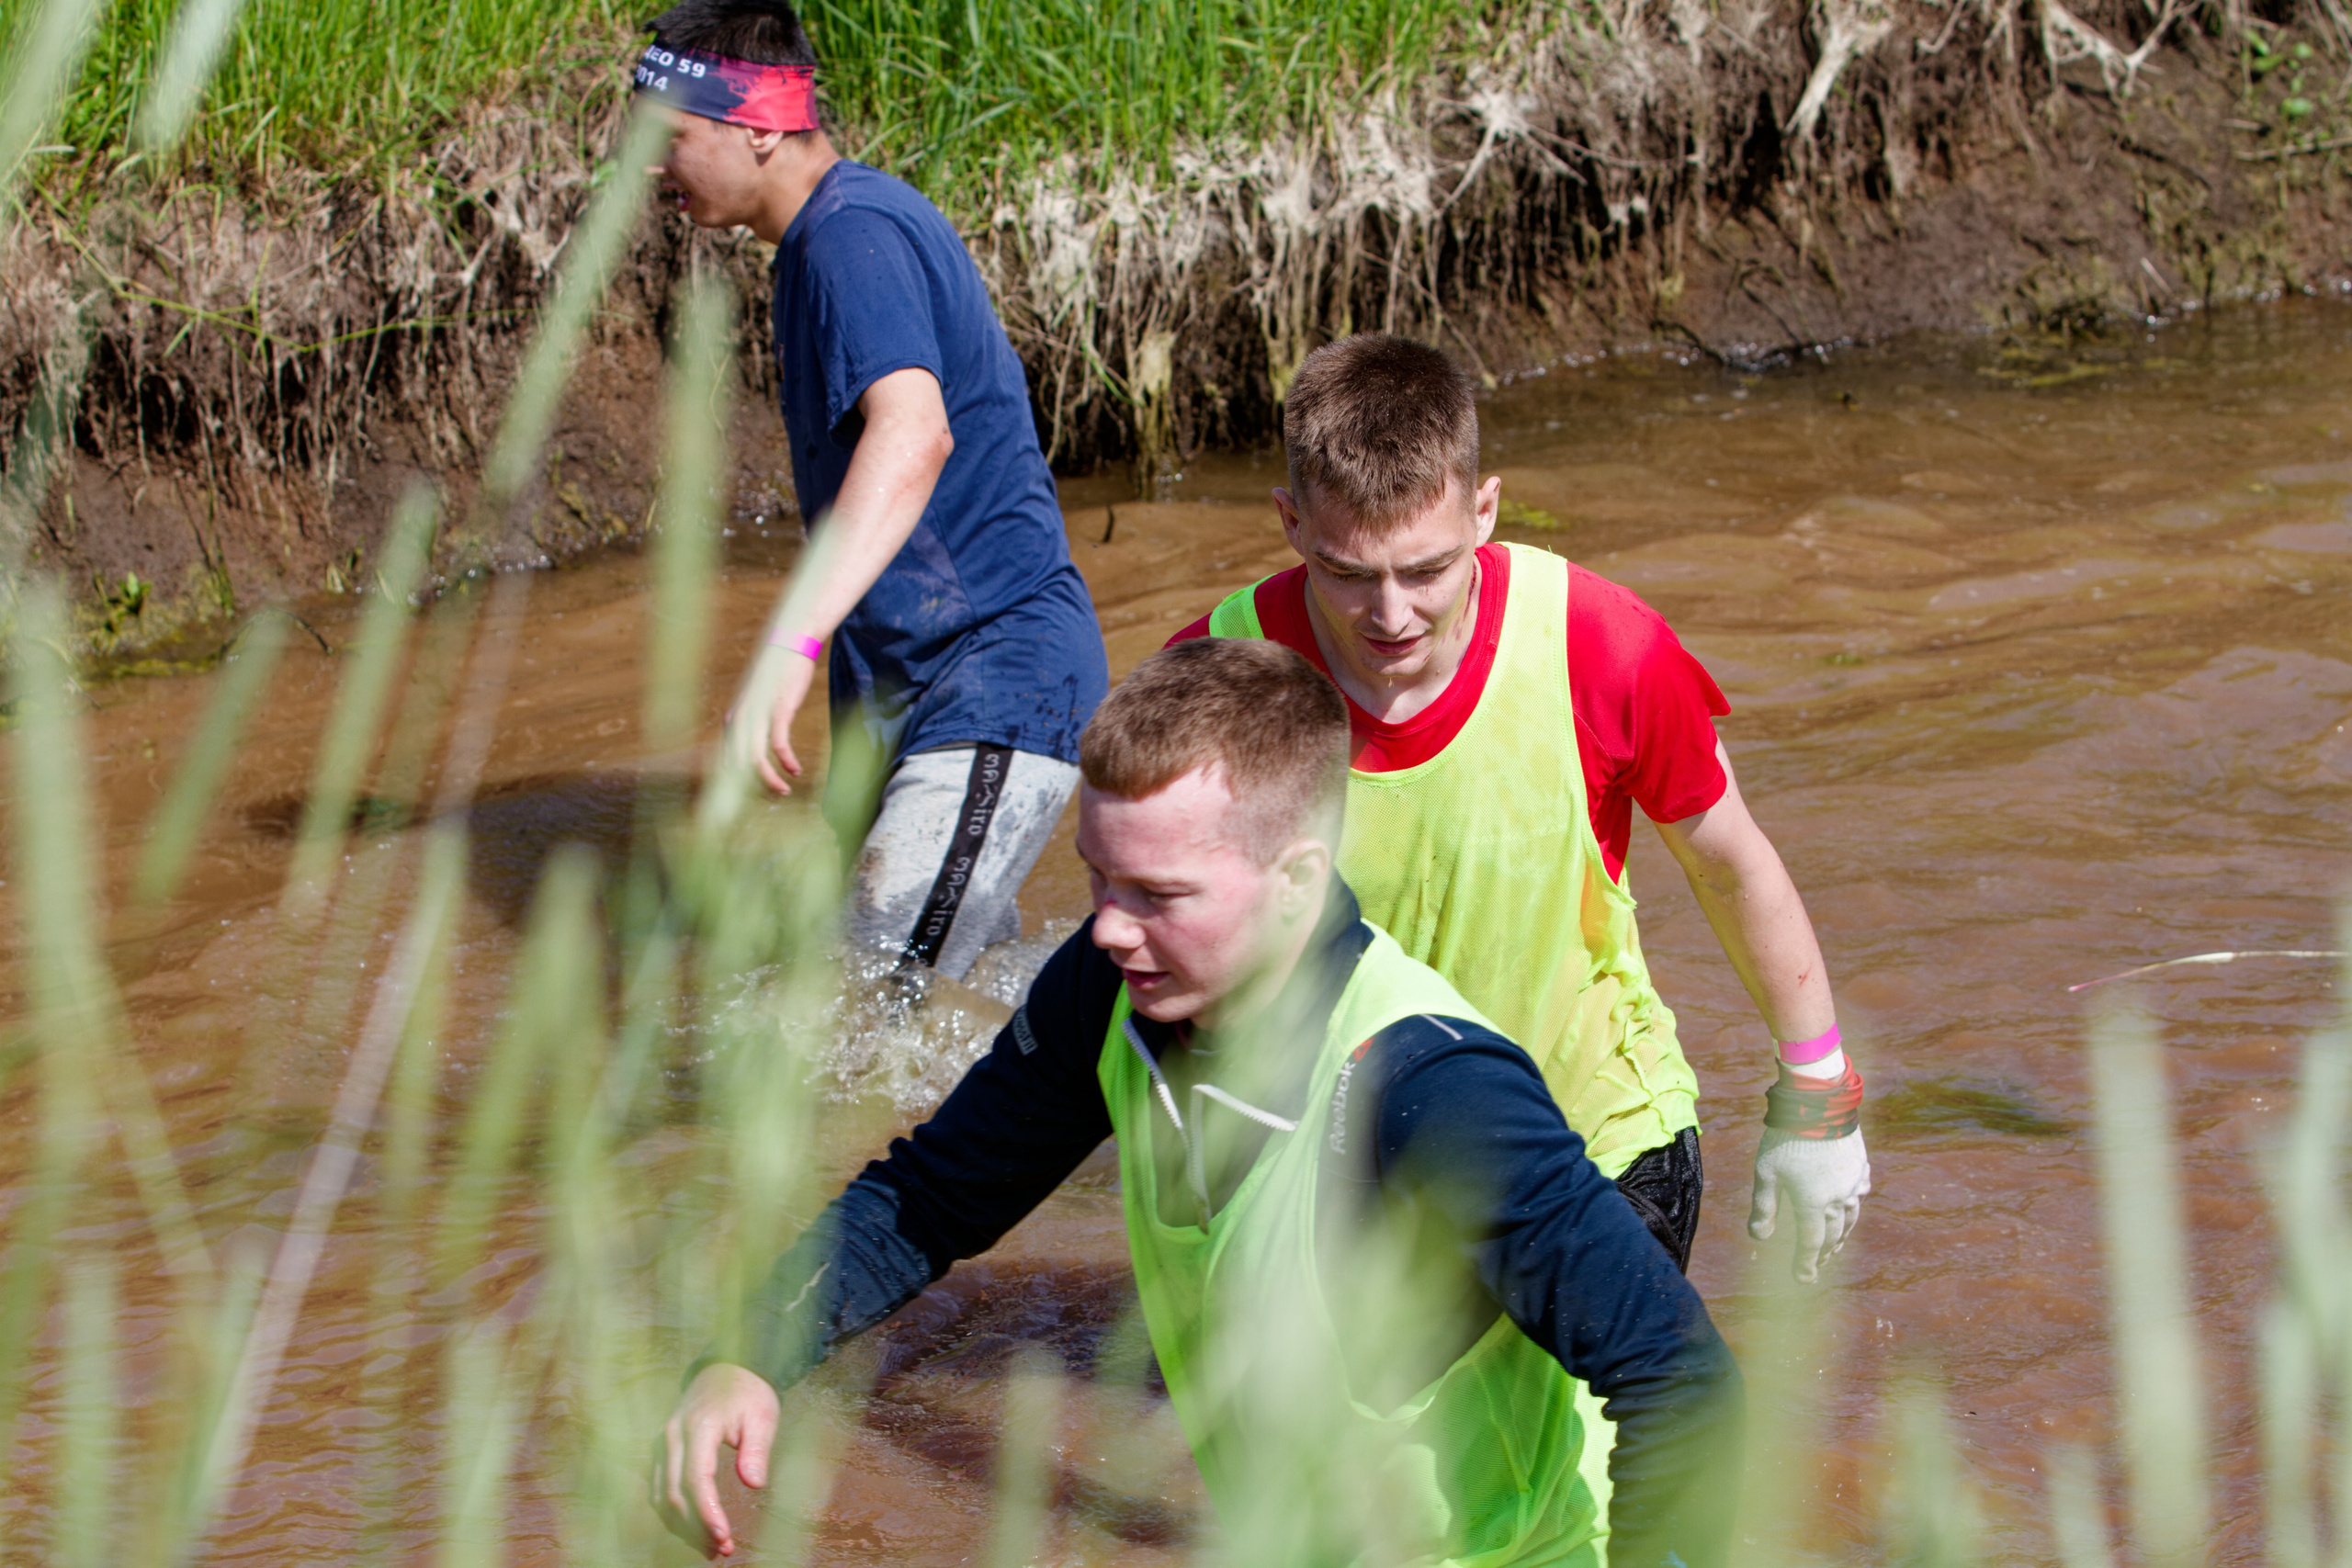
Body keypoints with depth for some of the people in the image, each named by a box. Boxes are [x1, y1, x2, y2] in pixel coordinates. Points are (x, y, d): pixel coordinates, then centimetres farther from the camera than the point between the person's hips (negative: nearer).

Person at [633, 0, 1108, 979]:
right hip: (894, 686, 11)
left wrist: (792, 643, -48)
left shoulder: (855, 232, -20)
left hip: (995, 683, -11)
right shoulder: (822, 236, 14)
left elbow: (913, 433, -38)